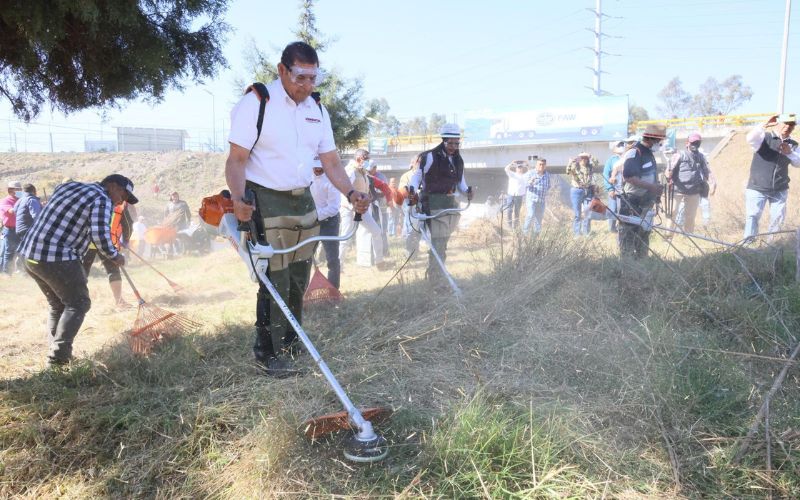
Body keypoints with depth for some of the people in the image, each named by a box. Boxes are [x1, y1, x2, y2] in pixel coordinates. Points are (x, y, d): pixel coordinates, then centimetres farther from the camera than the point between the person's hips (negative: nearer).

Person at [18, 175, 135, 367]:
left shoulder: (68, 186, 20)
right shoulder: (101, 200, -7)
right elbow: (100, 235, -17)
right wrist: (114, 255, -1)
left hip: (30, 254, 9)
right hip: (57, 258, -9)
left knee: (57, 305, 18)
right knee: (78, 304, 3)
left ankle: (56, 353, 19)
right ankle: (59, 356, -4)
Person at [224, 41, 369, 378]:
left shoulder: (317, 110, 10)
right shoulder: (256, 102, -9)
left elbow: (331, 163, 9)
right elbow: (237, 159, -14)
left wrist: (351, 193, -8)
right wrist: (238, 198, -31)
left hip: (304, 202, 7)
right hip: (265, 203, -6)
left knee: (299, 280, 12)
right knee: (275, 281, -6)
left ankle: (290, 344, 29)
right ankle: (268, 354, 9)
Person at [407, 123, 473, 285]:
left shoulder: (458, 160, 13)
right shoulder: (430, 157, -8)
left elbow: (460, 182, 20)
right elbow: (416, 176, -6)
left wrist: (467, 191, -1)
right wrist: (413, 192, -24)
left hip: (451, 203, 7)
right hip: (434, 204, -7)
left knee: (443, 241, 14)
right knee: (438, 242, -11)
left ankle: (432, 272, 29)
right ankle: (436, 281, -7)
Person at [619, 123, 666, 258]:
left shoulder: (649, 153, 15)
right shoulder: (634, 153, -16)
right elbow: (628, 176, -29)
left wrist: (656, 189, 14)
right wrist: (651, 186, -31)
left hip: (645, 203, 10)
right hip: (631, 205, -10)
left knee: (644, 236, 16)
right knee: (629, 237, -5)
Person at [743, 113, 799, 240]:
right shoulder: (764, 138, -7)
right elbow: (750, 138, -29)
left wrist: (789, 153, -17)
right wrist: (764, 126, -42)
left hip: (780, 190, 5)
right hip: (757, 188, -5)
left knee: (778, 218, 9)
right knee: (752, 216, -9)